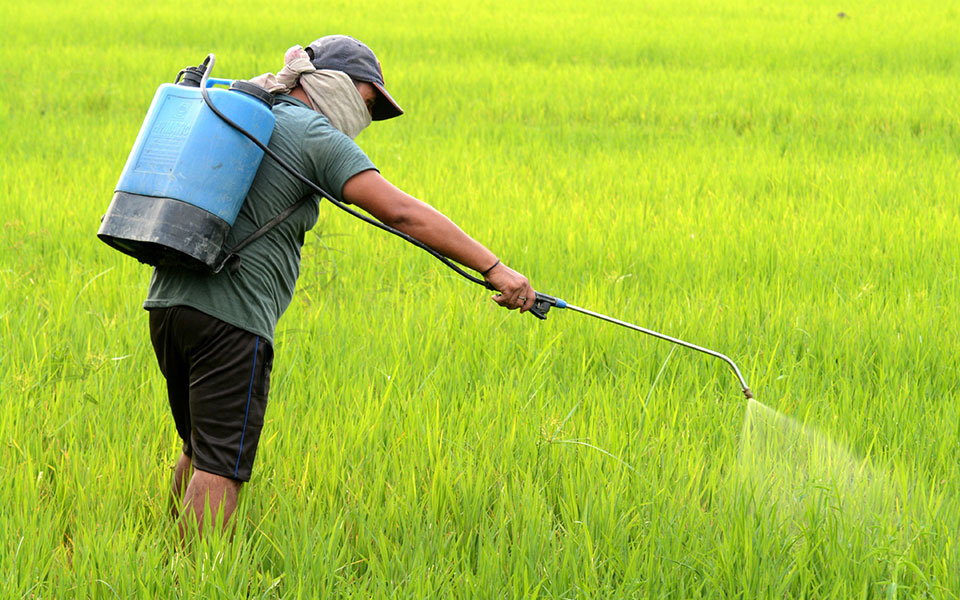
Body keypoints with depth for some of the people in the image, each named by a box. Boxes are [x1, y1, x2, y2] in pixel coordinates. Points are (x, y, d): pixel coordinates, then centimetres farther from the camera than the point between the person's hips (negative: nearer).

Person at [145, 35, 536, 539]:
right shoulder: (315, 134, -5)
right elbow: (400, 212, -14)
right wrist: (493, 268, -16)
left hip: (169, 300, 8)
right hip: (230, 313, -8)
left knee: (199, 452, 20)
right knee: (221, 466, -7)